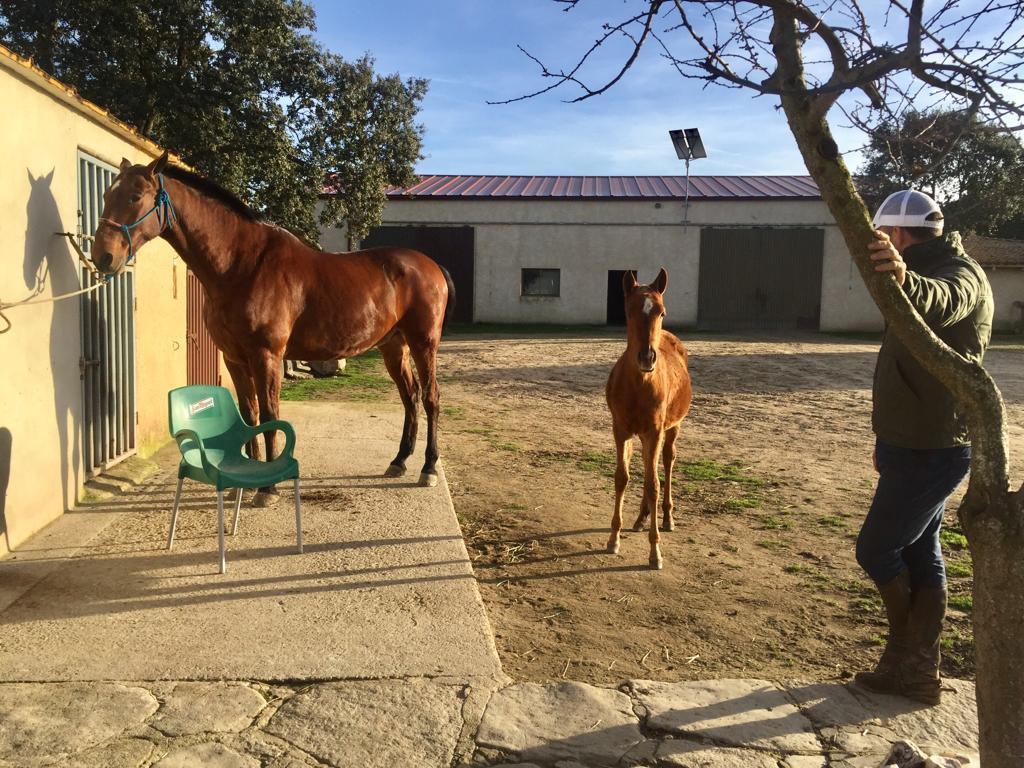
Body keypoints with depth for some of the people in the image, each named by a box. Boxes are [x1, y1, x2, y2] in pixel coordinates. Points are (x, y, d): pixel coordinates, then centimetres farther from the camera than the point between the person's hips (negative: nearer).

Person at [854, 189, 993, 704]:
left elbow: (940, 302, -43)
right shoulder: (927, 275, 17)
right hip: (918, 445, 10)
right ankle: (918, 671, 22)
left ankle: (904, 652, 18)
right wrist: (890, 440, 26)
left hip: (931, 451, -10)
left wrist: (905, 281, -66)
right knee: (919, 553, 13)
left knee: (876, 549, -1)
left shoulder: (960, 275, -15)